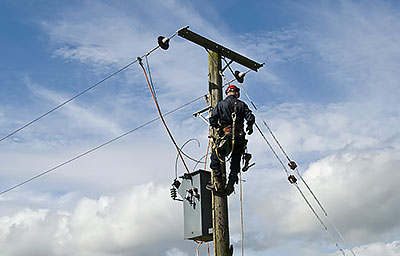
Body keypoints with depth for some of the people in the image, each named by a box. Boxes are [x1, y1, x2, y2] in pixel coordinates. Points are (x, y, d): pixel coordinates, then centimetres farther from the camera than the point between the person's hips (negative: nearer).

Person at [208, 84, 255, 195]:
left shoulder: (221, 104, 3)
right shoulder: (242, 104, 7)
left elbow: (212, 120, -3)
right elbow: (250, 118, -3)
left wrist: (218, 128, 14)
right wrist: (249, 127, 16)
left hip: (226, 136, -2)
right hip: (240, 138, 2)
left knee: (215, 158, 13)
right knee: (235, 162, 14)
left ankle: (218, 183, 7)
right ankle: (230, 185, 8)